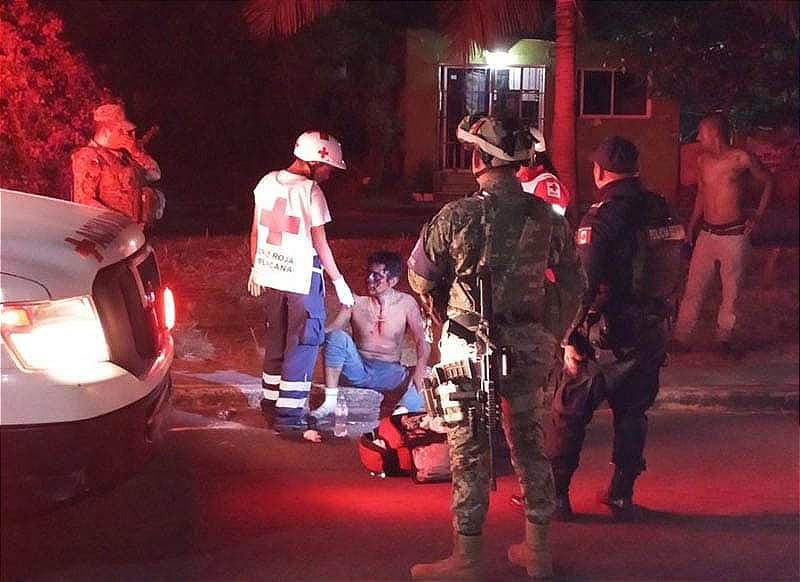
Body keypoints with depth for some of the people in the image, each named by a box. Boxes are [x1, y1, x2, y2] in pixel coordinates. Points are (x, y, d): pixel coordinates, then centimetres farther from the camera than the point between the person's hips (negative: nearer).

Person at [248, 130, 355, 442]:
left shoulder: (267, 182, 3)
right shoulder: (310, 191, -16)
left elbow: (255, 232, 10)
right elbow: (320, 244, -13)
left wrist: (256, 268, 21)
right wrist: (339, 281, -3)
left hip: (269, 275, 6)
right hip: (301, 278, -6)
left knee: (276, 340, 18)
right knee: (302, 345, 2)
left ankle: (271, 405, 26)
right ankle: (290, 415, 1)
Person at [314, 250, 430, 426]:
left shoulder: (406, 303, -2)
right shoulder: (356, 302, -2)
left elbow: (422, 342, -7)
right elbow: (329, 330, -5)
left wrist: (420, 370, -26)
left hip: (389, 372, -2)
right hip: (358, 368, 3)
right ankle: (330, 401, -24)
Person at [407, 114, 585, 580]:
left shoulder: (456, 217, -13)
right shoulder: (547, 217, -3)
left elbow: (421, 280, -1)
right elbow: (574, 284, 3)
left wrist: (446, 321, 17)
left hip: (468, 348, -4)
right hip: (529, 346, 4)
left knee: (469, 453, 4)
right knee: (530, 445, 16)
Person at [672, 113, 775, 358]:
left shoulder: (742, 159, -11)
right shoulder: (703, 160, 4)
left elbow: (769, 182, 3)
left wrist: (757, 216, -2)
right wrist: (690, 227, 14)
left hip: (734, 236, -4)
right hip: (707, 234, 4)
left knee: (732, 291, 7)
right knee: (693, 289, 3)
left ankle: (725, 337, 22)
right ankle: (681, 338, 9)